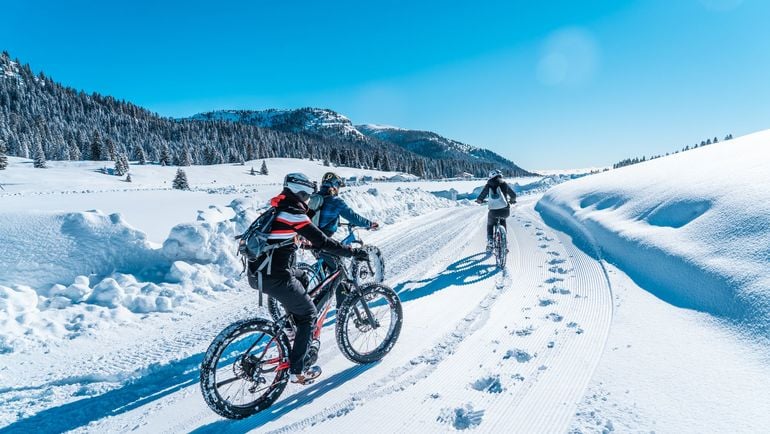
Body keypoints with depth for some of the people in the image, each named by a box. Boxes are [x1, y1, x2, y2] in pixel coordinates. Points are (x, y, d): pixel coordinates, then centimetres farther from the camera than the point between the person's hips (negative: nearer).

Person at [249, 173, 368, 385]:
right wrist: (353, 252, -7)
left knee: (303, 279, 29)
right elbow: (322, 242, -14)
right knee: (309, 313, 7)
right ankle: (297, 371, 12)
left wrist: (309, 241, 38)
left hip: (257, 271, 9)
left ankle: (300, 335, 37)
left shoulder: (277, 209, 14)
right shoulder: (294, 213, -12)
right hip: (275, 277, -9)